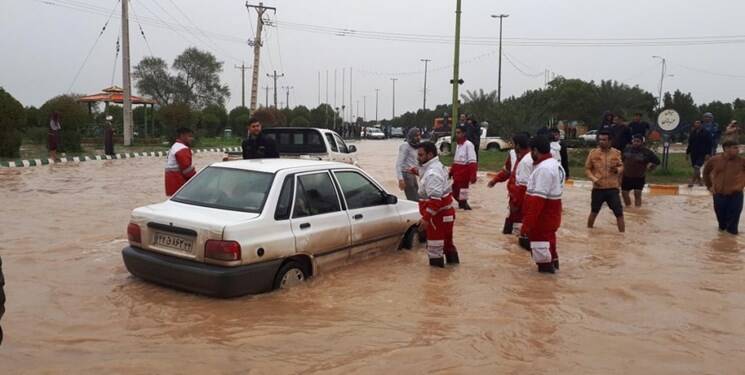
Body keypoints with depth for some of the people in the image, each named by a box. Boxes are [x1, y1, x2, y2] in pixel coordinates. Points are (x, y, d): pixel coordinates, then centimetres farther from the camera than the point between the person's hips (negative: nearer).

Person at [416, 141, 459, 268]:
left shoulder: (432, 173, -25)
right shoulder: (436, 166, 8)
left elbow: (435, 199, -32)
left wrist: (426, 218, -31)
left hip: (438, 215, -11)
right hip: (445, 212, 11)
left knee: (435, 245, 0)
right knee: (446, 241, 25)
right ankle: (452, 261, 40)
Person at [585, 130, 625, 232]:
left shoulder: (616, 153, 0)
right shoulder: (593, 153, -3)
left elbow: (621, 167, 12)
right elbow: (587, 169, 3)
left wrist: (617, 169, -12)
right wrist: (594, 179, -13)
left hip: (612, 188, 0)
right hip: (598, 188, 0)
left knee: (619, 213, -2)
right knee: (594, 211, 14)